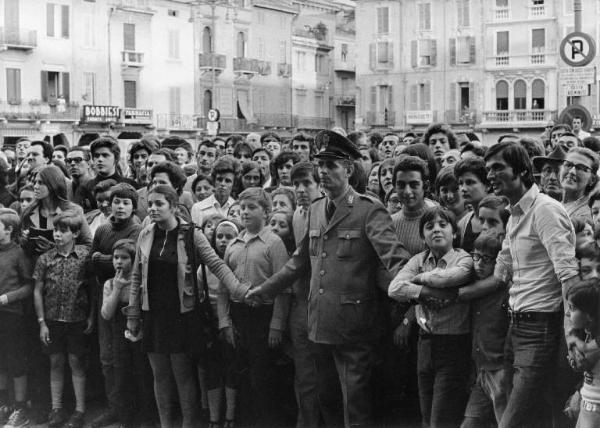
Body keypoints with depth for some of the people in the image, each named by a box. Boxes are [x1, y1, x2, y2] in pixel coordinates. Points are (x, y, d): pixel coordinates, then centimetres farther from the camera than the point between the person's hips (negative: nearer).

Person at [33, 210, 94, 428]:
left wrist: (91, 316, -5)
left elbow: (92, 287, 0)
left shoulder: (85, 255, -6)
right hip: (52, 319, 2)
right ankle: (56, 409, 19)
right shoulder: (45, 259, -1)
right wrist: (42, 322, -1)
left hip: (77, 320, -2)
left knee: (76, 362, 5)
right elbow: (38, 291, 3)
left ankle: (80, 410, 13)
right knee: (56, 363, 9)